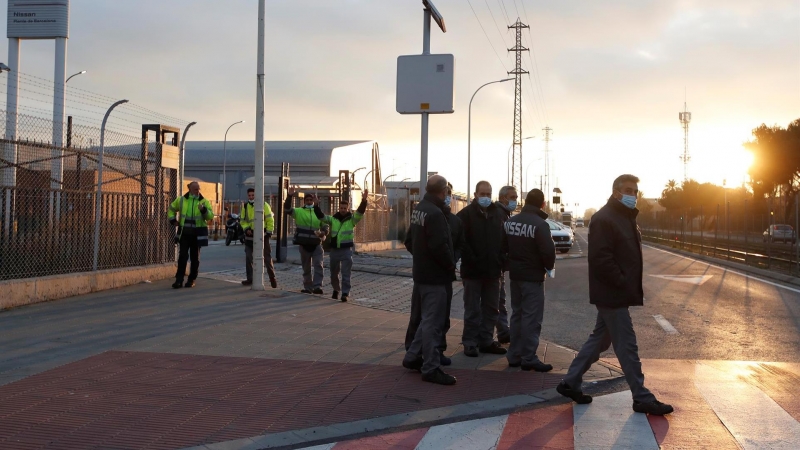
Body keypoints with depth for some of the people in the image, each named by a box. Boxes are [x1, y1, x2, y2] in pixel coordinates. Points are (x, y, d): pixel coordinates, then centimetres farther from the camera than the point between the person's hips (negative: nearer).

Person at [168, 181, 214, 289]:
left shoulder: (204, 202, 1)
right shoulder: (181, 200, 5)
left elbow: (211, 216, -9)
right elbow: (171, 209, 22)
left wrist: (203, 210, -27)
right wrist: (173, 220, 10)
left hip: (197, 234, 0)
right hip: (184, 233, 0)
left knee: (195, 257, 7)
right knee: (182, 256, -4)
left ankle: (191, 280, 16)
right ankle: (179, 280, -1)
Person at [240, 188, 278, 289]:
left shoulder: (264, 205, -5)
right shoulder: (245, 207, 6)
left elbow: (270, 219, -4)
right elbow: (243, 221, 11)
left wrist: (269, 232, -9)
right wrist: (246, 228, -8)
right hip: (250, 236, 4)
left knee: (267, 258, 0)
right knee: (248, 258, 5)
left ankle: (272, 278, 11)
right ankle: (250, 279, 15)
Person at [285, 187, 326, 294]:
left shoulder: (318, 212, 8)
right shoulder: (299, 211, 1)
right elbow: (287, 209, -14)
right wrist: (290, 196, -26)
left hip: (316, 244, 0)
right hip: (304, 244, 0)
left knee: (318, 265, -14)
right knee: (306, 268, 9)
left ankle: (317, 286, -18)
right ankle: (308, 287, 19)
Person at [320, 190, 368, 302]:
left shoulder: (352, 219, -2)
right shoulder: (333, 219, 6)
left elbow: (360, 212, -17)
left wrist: (364, 200, -33)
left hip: (347, 250, -3)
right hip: (334, 249, 4)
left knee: (346, 273, -6)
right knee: (334, 272, 16)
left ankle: (345, 293, -3)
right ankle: (336, 290, 37)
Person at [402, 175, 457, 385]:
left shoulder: (418, 209, 10)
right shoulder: (435, 214, -21)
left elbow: (409, 241, 18)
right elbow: (439, 247, -27)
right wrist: (450, 265, -12)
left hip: (422, 273, 10)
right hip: (435, 276, -10)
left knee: (428, 318, 21)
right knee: (433, 322, -3)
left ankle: (412, 357, 28)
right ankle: (431, 368, 3)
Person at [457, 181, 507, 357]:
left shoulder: (499, 214, 10)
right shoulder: (466, 214, -5)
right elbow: (461, 241, -12)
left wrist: (502, 261, -1)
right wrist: (471, 260, -18)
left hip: (493, 270, 5)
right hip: (472, 270, -5)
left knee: (491, 309, 11)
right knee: (473, 310, 1)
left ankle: (486, 341, 20)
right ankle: (470, 343, 8)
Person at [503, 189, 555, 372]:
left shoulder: (511, 221, 4)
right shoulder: (540, 224, -17)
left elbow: (504, 246, 8)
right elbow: (548, 251, -21)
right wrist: (549, 266, -2)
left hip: (515, 274, 7)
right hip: (533, 276, -7)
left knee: (517, 314, 15)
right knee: (531, 317, -2)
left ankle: (514, 355, 19)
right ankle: (528, 358, 0)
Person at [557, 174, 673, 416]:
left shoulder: (626, 218, 16)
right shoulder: (603, 219, -16)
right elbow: (601, 259, -23)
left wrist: (633, 287, 12)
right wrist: (624, 284, -21)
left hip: (616, 294, 10)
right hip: (612, 294, -10)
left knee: (600, 339, 16)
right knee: (627, 345, -3)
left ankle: (570, 383, 24)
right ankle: (642, 398, 6)